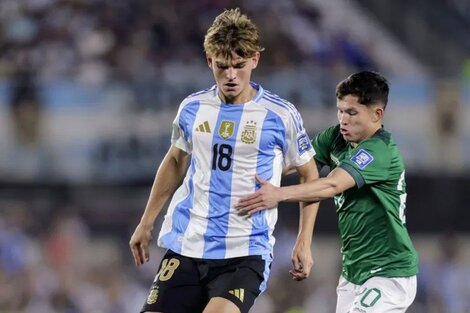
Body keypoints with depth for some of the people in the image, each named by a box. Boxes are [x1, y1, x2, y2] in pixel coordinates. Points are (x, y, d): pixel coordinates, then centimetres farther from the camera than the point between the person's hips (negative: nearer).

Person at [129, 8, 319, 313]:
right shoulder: (193, 108, 6)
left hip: (246, 252, -4)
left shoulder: (280, 115, -5)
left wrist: (304, 243, 1)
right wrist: (146, 223, 24)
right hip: (186, 246, 4)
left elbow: (309, 176, 7)